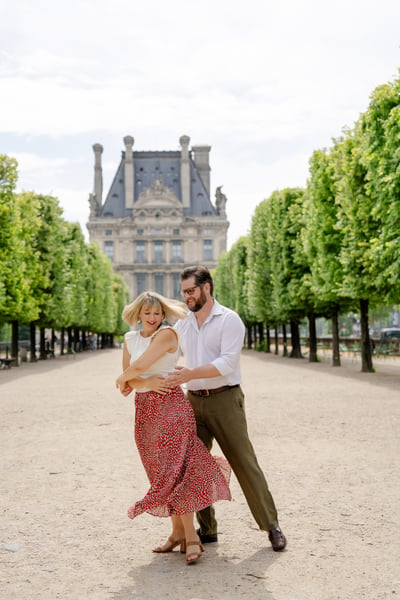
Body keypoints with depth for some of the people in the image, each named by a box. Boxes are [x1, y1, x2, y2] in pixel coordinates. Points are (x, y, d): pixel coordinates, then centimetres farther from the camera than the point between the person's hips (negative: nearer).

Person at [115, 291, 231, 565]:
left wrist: (123, 379, 4)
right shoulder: (131, 339, 11)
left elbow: (138, 367, -15)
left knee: (173, 470, -11)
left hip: (170, 406, -7)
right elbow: (127, 380, 5)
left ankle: (191, 537, -4)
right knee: (161, 473, 9)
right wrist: (147, 382, -13)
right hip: (145, 409, 7)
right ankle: (178, 532, 19)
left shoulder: (167, 334, -9)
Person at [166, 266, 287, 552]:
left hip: (225, 400, -6)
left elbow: (227, 362, -19)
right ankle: (207, 529, 18)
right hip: (194, 402, 6)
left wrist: (192, 373, -30)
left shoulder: (229, 320, -8)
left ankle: (272, 526, 10)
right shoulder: (183, 324, 11)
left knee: (244, 462, -3)